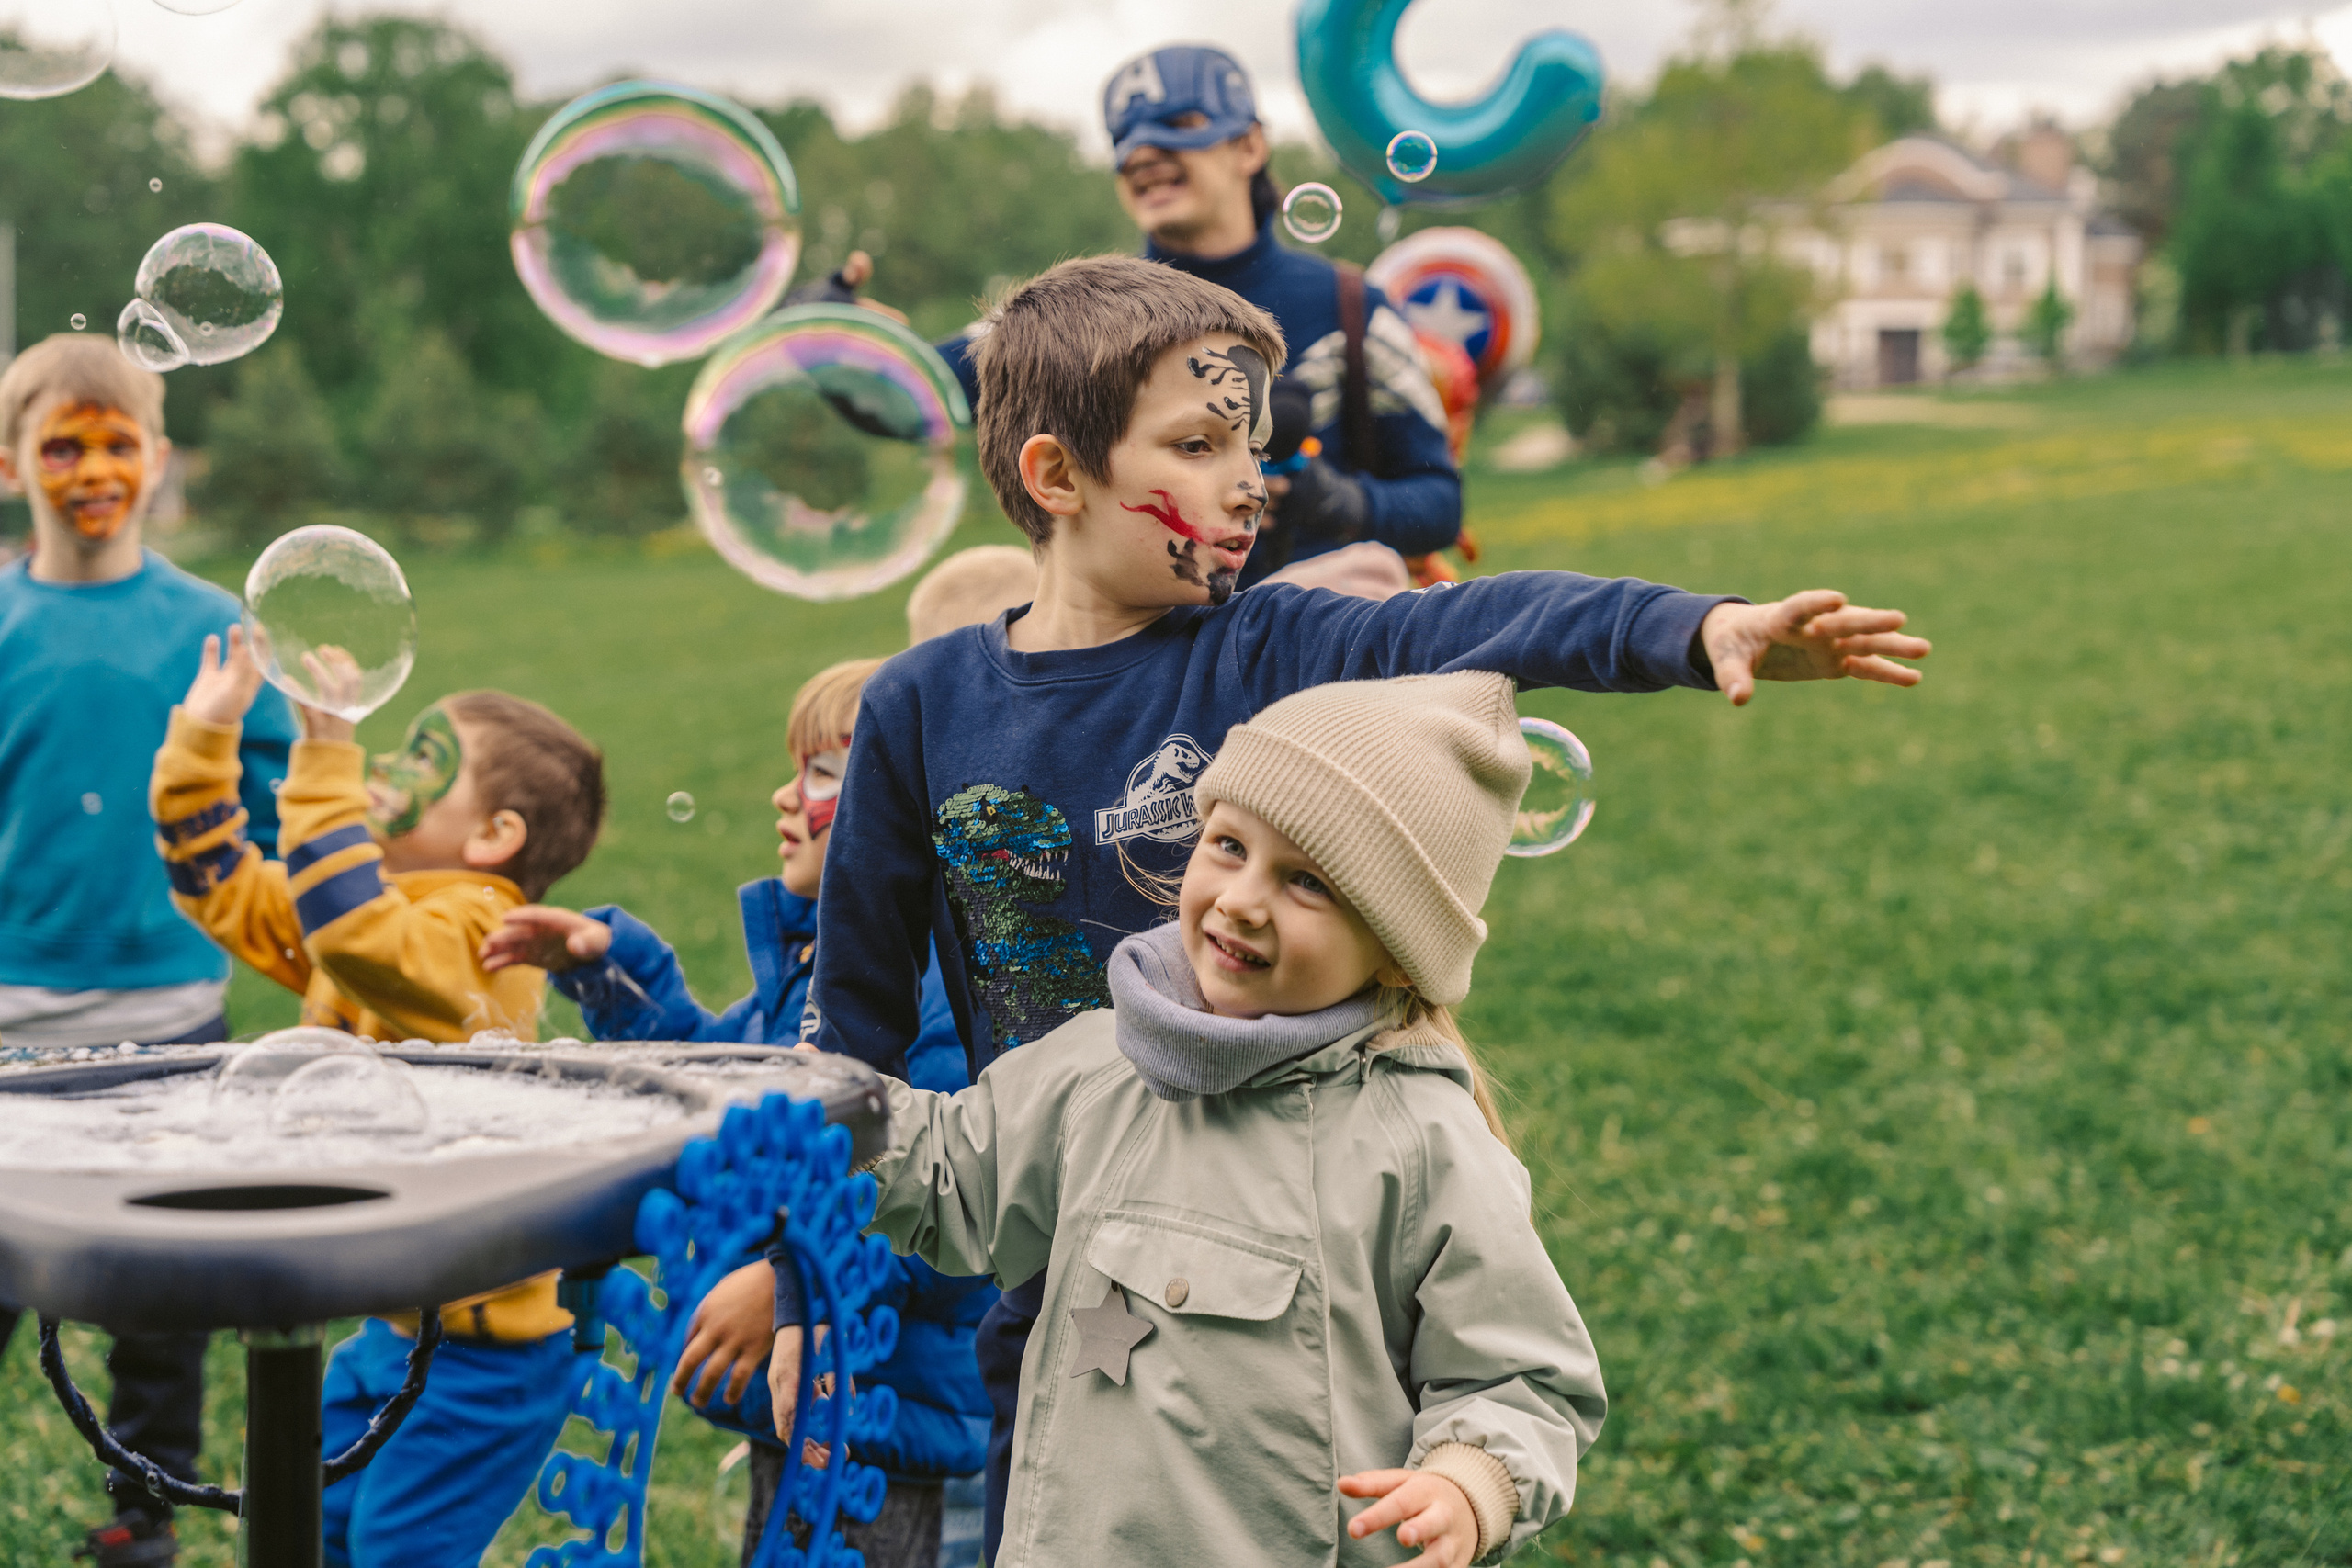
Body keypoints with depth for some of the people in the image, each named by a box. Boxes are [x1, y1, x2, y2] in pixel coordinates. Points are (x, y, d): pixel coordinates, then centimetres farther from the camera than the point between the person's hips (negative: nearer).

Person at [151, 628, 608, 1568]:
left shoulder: (473, 935, -21)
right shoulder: (394, 910, 10)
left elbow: (358, 937, -41)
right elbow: (224, 889, 16)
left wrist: (325, 763, -40)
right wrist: (204, 739, 6)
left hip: (483, 1345, -10)